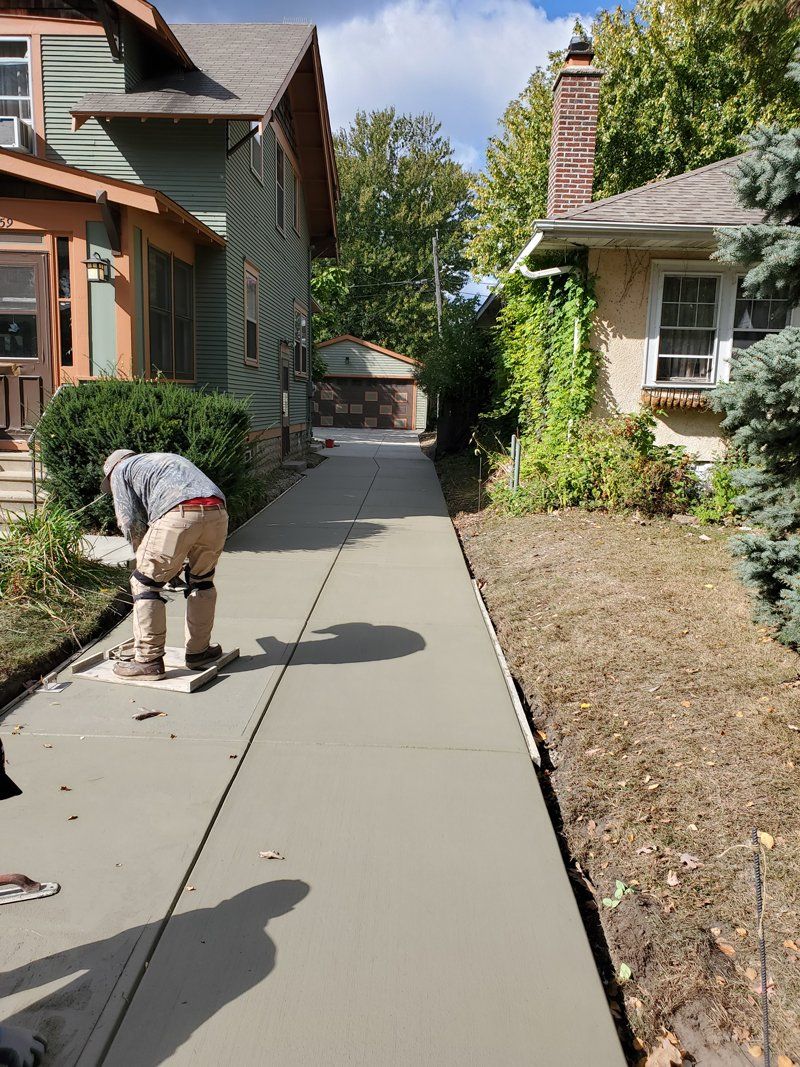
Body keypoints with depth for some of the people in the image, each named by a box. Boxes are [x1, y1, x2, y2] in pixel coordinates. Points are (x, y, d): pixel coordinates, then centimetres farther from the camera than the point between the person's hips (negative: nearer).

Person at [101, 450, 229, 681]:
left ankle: (148, 660, 11)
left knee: (146, 583, 8)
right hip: (217, 512, 6)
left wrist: (145, 556, 25)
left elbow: (131, 522, 12)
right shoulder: (170, 458, 42)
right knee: (201, 581, 23)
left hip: (177, 515, -6)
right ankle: (198, 651, 29)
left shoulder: (120, 470, 24)